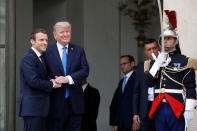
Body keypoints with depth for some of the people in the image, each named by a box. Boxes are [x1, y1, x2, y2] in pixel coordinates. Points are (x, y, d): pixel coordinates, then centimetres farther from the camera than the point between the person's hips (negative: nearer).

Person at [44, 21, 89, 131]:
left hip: (75, 102, 2)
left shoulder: (78, 50, 9)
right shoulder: (48, 51, 2)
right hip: (56, 102, -2)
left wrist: (68, 79, -14)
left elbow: (85, 70, 0)